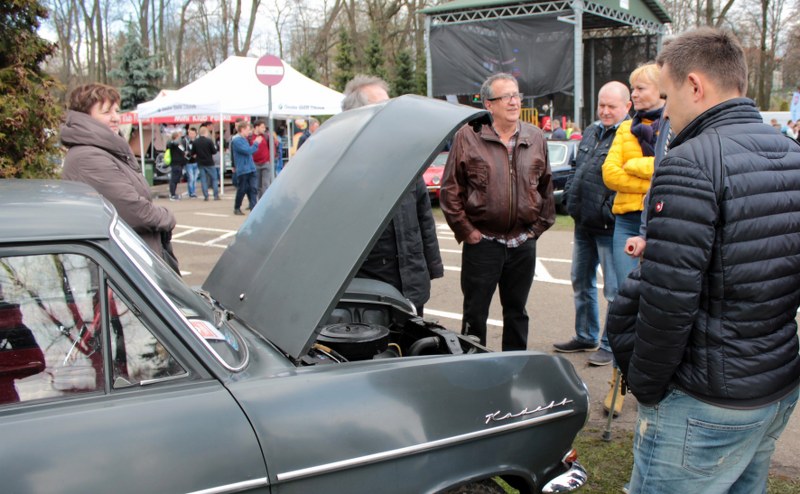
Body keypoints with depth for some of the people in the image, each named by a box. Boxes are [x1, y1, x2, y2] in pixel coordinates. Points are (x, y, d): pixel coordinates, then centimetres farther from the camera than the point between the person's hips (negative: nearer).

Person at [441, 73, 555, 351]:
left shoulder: (536, 138, 7)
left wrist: (539, 226, 8)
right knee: (475, 313, 4)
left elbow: (546, 187, 14)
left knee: (517, 312, 15)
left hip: (523, 244, 4)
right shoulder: (468, 136, -5)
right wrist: (465, 229, -7)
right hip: (481, 242, -3)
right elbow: (450, 189, -5)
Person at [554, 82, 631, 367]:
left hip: (608, 227, -9)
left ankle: (612, 345, 13)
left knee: (614, 290, 1)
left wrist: (610, 211, -23)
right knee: (581, 282, 19)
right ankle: (586, 337, 34)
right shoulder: (591, 132, 14)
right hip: (583, 224, 9)